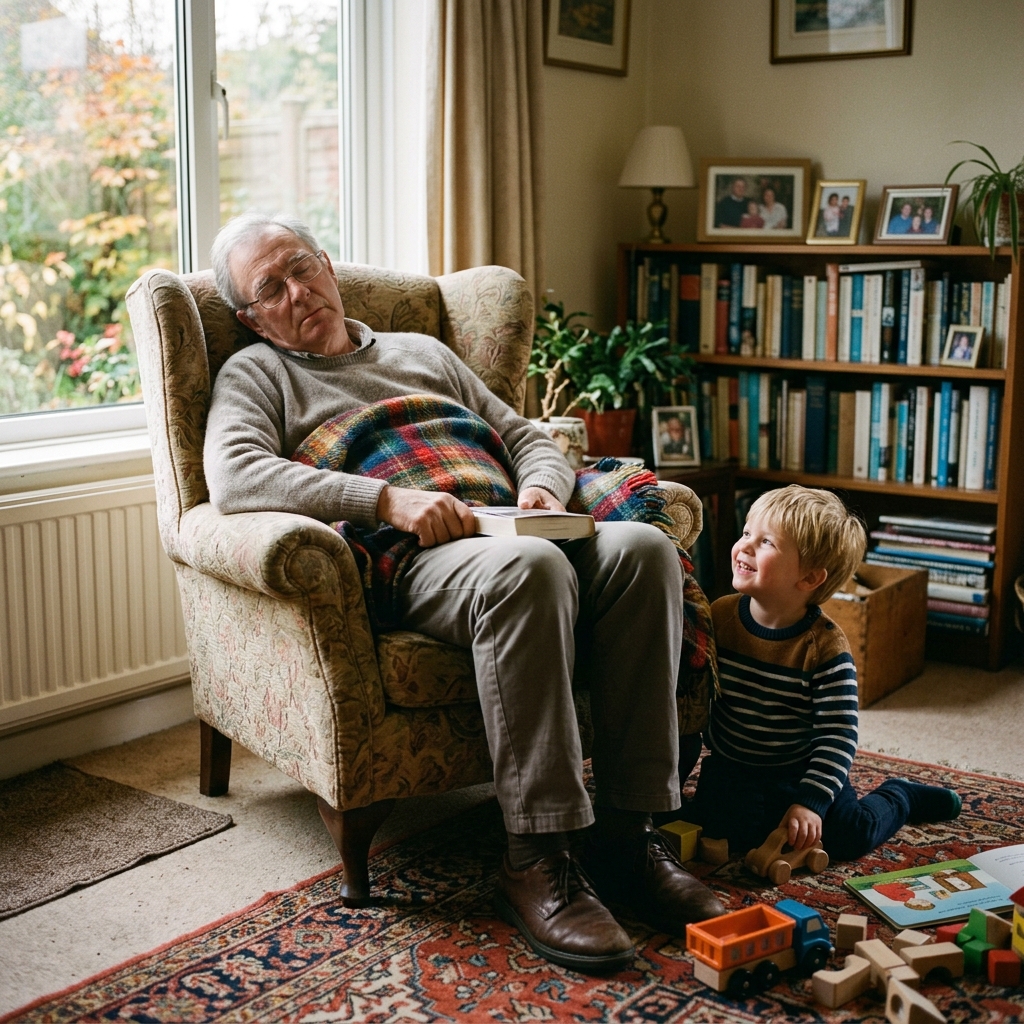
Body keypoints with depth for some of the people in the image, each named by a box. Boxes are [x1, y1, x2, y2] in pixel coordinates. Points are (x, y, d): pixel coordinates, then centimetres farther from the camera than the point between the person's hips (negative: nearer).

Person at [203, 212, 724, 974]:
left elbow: (530, 440, 29)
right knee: (525, 567, -38)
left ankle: (626, 832, -23)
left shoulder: (426, 353, 31)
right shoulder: (255, 374, 16)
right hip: (402, 566, -5)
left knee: (642, 547, -25)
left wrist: (542, 489, 3)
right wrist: (388, 499, -17)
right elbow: (233, 477, -7)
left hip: (504, 536, 6)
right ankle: (536, 858, -32)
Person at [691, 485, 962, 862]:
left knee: (849, 835, -15)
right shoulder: (718, 617, -10)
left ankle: (897, 796, 19)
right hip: (733, 769, 2)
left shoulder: (826, 648, -19)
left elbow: (838, 738, -19)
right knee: (725, 825, -25)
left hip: (801, 772, -2)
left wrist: (810, 802, -28)